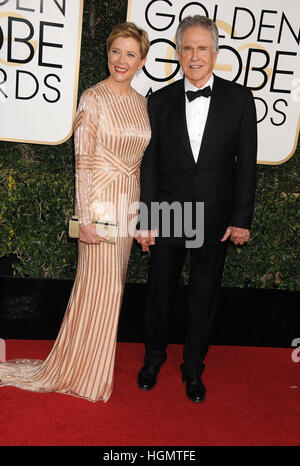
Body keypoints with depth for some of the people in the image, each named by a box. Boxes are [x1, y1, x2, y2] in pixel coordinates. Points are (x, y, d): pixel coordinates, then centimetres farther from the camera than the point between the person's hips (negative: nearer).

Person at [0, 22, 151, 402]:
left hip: (130, 205, 7)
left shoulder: (141, 102, 11)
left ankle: (95, 361, 32)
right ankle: (80, 371, 22)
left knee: (111, 287, 14)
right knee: (97, 287, 2)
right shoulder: (93, 98, -9)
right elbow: (82, 161, -12)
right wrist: (85, 217, -17)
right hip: (101, 203, -6)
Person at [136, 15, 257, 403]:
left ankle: (193, 368, 33)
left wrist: (241, 219, -5)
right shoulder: (160, 101, 1)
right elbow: (149, 164, 0)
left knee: (203, 296, 12)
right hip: (167, 215, 1)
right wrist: (145, 219, -2)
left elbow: (246, 163, -2)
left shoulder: (239, 99, -2)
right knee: (159, 291, 14)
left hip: (214, 219, 0)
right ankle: (154, 357, 38)